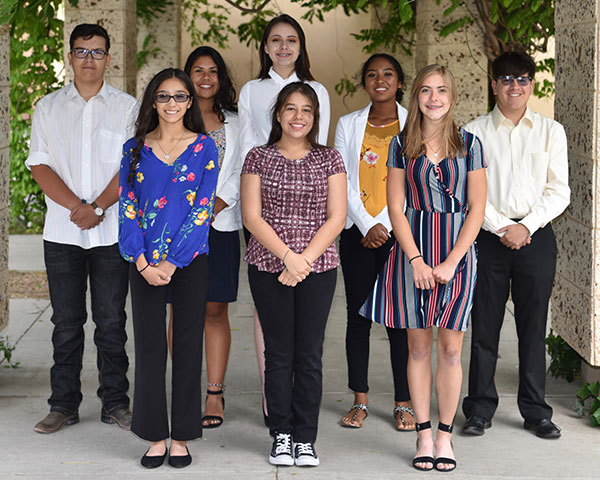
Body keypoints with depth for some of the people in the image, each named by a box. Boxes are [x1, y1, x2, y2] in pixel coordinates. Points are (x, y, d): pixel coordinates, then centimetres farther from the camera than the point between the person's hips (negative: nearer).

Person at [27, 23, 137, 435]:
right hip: (63, 231, 1)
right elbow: (40, 165, 1)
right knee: (66, 322, 4)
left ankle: (115, 402, 11)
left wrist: (98, 206, -14)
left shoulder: (127, 107, 6)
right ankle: (64, 404, 12)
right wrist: (77, 207, -12)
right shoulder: (48, 108, 10)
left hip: (112, 231, -1)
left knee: (111, 321, 2)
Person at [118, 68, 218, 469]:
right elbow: (127, 208, 2)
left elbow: (202, 209, -5)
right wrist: (144, 262, -9)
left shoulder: (204, 148, 1)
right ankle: (155, 437, 12)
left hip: (189, 259, -1)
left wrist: (172, 262, -12)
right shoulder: (135, 149, 6)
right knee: (149, 345, 2)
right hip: (145, 263, 1)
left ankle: (182, 438, 11)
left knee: (188, 345, 2)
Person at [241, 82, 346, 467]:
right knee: (278, 353, 3)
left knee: (310, 355, 1)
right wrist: (287, 256, -13)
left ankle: (306, 439, 9)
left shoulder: (329, 159, 7)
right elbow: (252, 216, -1)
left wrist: (305, 259, -11)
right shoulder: (259, 158, 6)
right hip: (268, 267, 0)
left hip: (318, 267, 0)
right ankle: (282, 435, 13)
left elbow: (336, 218, 1)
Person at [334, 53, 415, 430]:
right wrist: (367, 225, -8)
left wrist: (384, 225, -10)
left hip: (400, 231, -2)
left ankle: (404, 403, 7)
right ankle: (360, 401, 13)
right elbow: (343, 181, 3)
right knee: (358, 316, 4)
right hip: (358, 232, 2)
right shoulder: (349, 125, 10)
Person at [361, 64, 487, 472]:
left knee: (450, 347, 0)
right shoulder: (402, 145, 6)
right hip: (413, 248, 1)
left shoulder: (469, 143, 3)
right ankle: (424, 435, 11)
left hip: (457, 248, -1)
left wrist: (451, 261, -9)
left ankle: (445, 436, 9)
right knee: (419, 346, 3)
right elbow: (396, 208, 3)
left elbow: (477, 208, 0)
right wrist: (416, 260, -8)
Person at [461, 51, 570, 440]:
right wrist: (502, 227, -10)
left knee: (534, 326, 4)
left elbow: (559, 191, 3)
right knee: (484, 325, 2)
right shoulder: (475, 132, 4)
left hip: (537, 237, 1)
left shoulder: (551, 131, 7)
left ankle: (535, 410, 14)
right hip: (488, 237, 0)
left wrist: (527, 225, -9)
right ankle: (481, 408, 12)